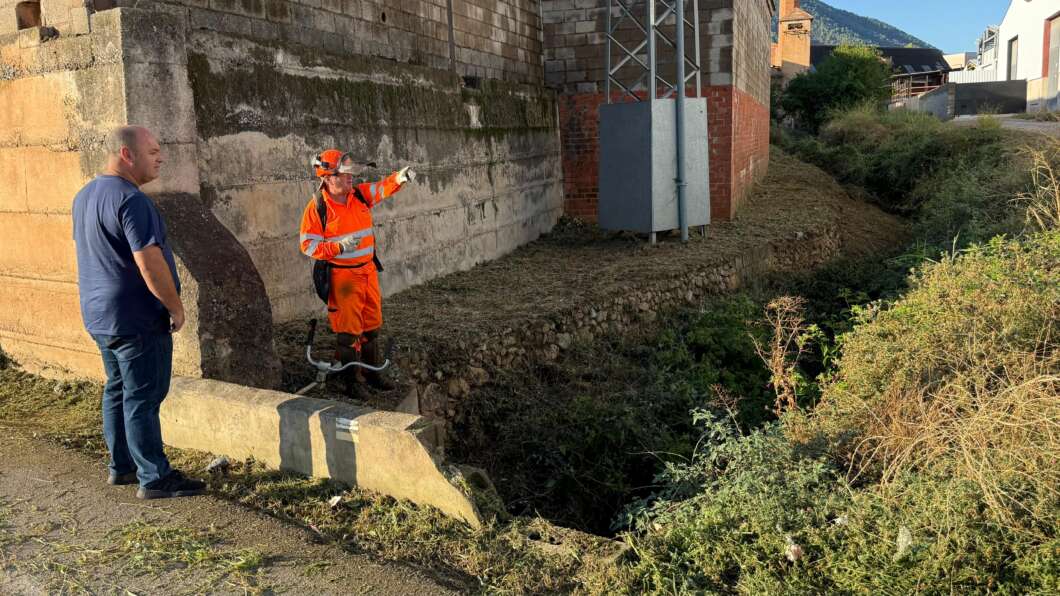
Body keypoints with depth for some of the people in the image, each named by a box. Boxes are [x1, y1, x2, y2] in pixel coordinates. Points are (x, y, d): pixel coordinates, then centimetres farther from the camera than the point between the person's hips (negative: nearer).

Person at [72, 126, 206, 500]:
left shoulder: (84, 196, 12)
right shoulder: (130, 199, -20)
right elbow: (150, 263, -25)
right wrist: (176, 308, -14)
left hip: (99, 315, 10)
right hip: (137, 318, -10)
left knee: (117, 391, 17)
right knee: (143, 398, -4)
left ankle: (122, 467, 28)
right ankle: (155, 479, 4)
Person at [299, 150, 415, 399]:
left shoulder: (360, 194, 2)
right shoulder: (317, 207, -12)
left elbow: (383, 187, -6)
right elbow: (307, 245, -11)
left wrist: (399, 177, -28)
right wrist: (339, 247, -22)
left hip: (368, 270, 6)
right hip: (342, 275, -6)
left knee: (372, 324, 16)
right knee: (348, 329, 0)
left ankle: (372, 372, 31)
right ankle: (351, 381, 14)